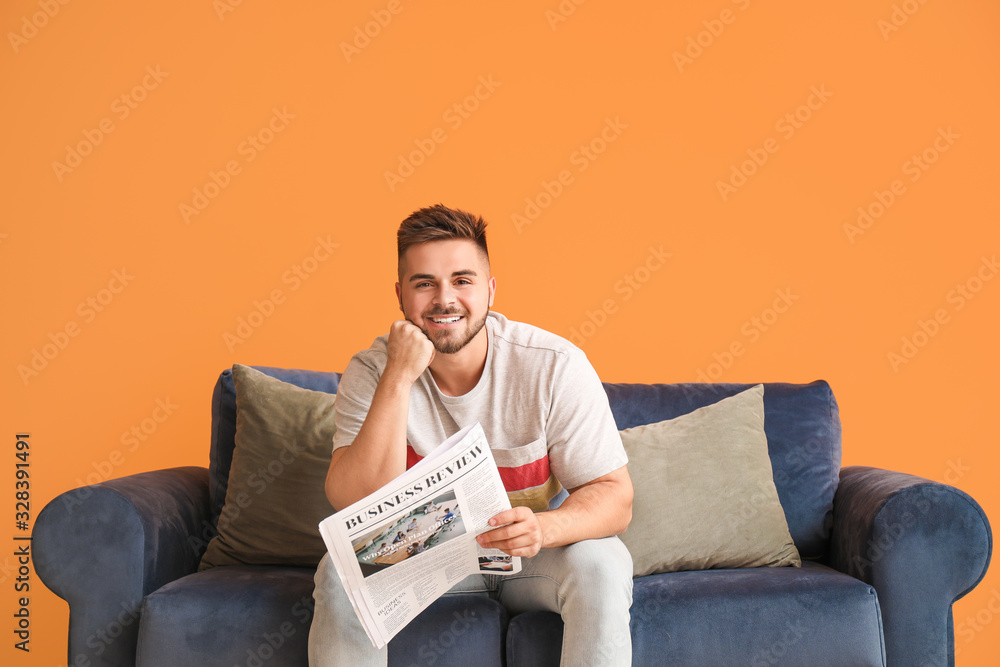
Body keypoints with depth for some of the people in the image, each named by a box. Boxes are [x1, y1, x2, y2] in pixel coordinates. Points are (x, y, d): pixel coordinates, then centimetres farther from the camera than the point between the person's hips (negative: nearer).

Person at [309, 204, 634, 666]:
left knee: (600, 564, -30)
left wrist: (543, 528, -40)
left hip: (534, 553, 0)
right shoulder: (371, 372, -16)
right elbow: (355, 507, -27)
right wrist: (399, 378, -34)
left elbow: (615, 496, -18)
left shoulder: (555, 365, -20)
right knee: (341, 570, -25)